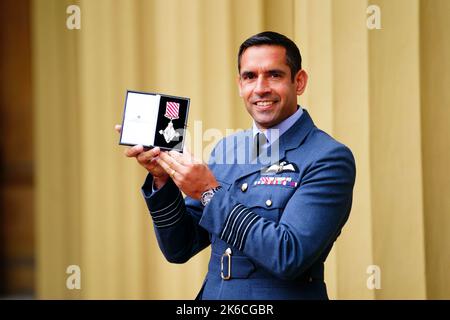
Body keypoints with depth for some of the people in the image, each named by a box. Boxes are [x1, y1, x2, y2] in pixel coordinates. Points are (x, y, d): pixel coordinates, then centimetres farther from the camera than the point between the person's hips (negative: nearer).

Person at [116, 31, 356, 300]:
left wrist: (211, 193, -18)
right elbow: (179, 249, 6)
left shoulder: (330, 157, -11)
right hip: (213, 295, 5)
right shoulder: (226, 149, 6)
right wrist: (162, 178, -8)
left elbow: (289, 257, -20)